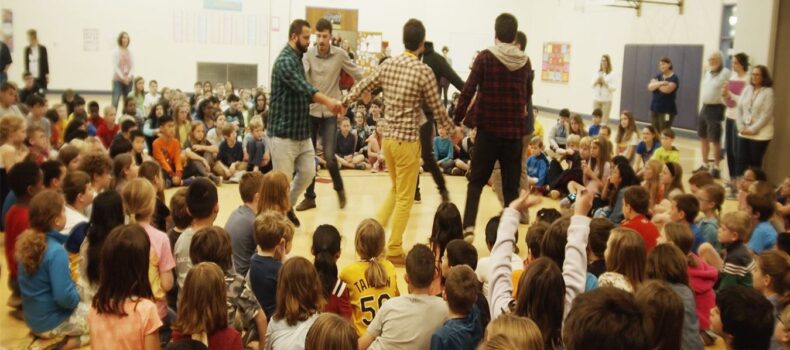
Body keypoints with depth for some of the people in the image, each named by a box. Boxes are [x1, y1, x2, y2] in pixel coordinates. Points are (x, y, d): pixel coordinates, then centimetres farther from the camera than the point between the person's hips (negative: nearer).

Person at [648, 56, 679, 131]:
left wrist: (656, 84, -4)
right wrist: (660, 83, -18)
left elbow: (667, 89, -22)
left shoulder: (674, 78, -5)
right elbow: (650, 87, -2)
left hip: (667, 110, -6)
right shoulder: (658, 77, 13)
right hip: (654, 108, 6)